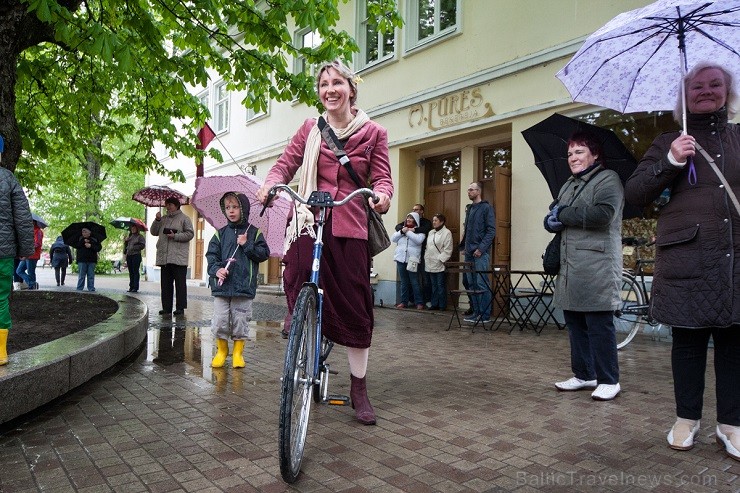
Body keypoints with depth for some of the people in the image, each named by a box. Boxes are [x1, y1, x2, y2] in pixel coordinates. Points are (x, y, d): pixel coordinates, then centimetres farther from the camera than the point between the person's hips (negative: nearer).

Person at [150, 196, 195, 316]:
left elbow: (190, 234, -7)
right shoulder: (163, 219, 19)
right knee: (166, 284, 9)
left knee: (180, 283, -1)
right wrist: (157, 220, 1)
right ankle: (166, 308, 15)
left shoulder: (184, 218, 2)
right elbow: (153, 232, 15)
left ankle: (180, 307, 4)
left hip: (179, 258, -6)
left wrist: (175, 236, -15)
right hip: (164, 257, 6)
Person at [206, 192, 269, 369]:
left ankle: (238, 353, 21)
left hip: (244, 287, -1)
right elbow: (211, 254, 5)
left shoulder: (254, 233, 5)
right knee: (220, 321, 3)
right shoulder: (220, 234, 9)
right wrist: (217, 269, -13)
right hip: (222, 286, 2)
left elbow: (264, 254, 0)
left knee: (240, 321, 5)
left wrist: (247, 245, -11)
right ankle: (222, 350, 23)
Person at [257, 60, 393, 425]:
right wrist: (270, 185, -13)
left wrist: (382, 195, -20)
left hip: (350, 228, -1)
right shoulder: (310, 130, 12)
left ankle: (359, 389, 16)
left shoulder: (373, 133, 8)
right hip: (308, 223, 1)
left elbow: (382, 177, 3)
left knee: (354, 308, 1)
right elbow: (286, 164, 8)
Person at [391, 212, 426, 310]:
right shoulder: (402, 228, 16)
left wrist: (408, 232, -10)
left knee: (414, 282, -3)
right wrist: (402, 231, -6)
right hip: (401, 259, 5)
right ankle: (404, 301, 16)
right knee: (404, 282, 10)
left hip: (412, 260, -4)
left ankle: (419, 302, 4)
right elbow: (393, 239, 8)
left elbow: (419, 240, -18)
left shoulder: (419, 231, 1)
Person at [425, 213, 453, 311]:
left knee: (441, 286, -3)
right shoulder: (431, 232, 17)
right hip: (430, 264, 7)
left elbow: (447, 250, -11)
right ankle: (434, 304, 17)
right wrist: (426, 258, 10)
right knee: (434, 286, 11)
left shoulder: (447, 233, -6)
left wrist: (441, 259, -17)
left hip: (440, 264, -7)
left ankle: (442, 305, 4)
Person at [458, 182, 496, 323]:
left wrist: (481, 248, -16)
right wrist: (463, 245, 11)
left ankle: (485, 315, 0)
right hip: (469, 253, 8)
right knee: (471, 284, 8)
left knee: (482, 284, -6)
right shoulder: (469, 208, 18)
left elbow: (491, 230, -10)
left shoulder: (486, 208, -4)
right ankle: (476, 312, 15)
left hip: (481, 253, -8)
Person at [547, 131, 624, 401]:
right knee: (574, 323, 12)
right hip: (569, 267, 8)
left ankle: (609, 381, 8)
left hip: (597, 267, -8)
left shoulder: (608, 179, -3)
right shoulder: (568, 186, 22)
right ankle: (584, 375, 23)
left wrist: (564, 214, -10)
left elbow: (602, 214, -21)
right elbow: (550, 221, 17)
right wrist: (553, 221, -8)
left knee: (599, 326, -4)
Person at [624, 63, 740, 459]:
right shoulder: (668, 144, 9)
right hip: (686, 258, -2)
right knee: (688, 338, 3)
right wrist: (670, 162, -12)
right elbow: (633, 195, 0)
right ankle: (686, 419, 17)